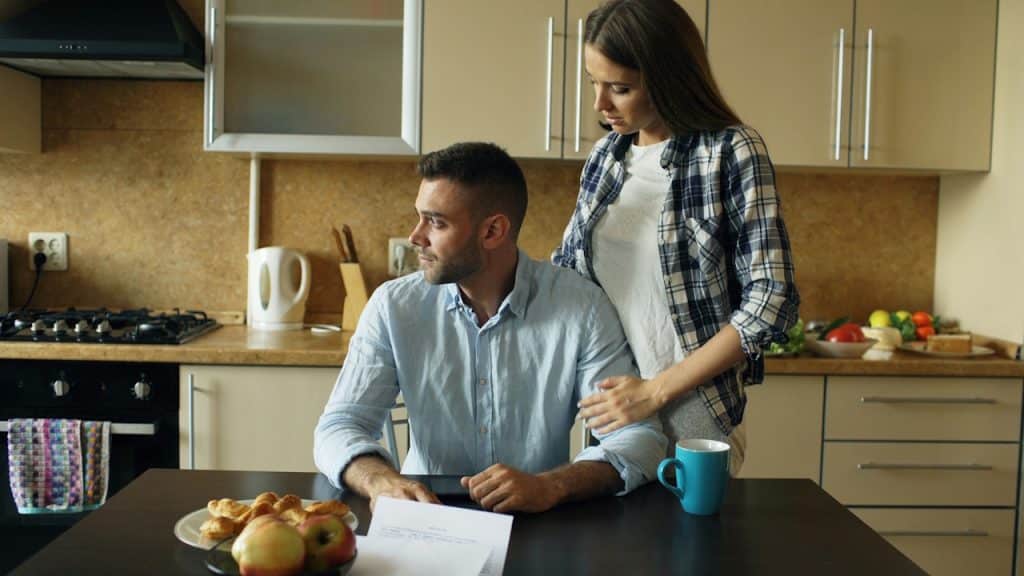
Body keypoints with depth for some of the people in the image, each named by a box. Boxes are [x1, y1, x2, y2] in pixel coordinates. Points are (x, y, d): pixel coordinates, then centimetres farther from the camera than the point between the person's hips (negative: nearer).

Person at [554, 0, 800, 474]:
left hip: (691, 413, -5)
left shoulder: (732, 152, -11)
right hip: (609, 406, 5)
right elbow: (567, 267, 15)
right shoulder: (605, 155, 4)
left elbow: (772, 301, -15)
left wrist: (656, 390, -16)